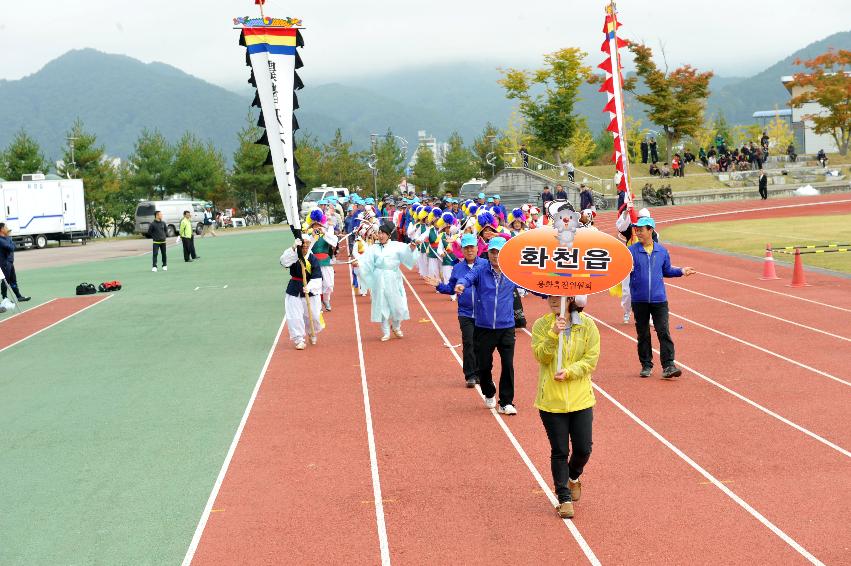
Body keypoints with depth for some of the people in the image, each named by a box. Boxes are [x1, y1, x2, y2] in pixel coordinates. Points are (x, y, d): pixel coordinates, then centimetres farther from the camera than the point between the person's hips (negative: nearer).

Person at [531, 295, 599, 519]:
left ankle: (574, 476, 37)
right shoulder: (541, 325, -1)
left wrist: (568, 372, -18)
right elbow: (541, 356, -12)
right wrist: (554, 334, -25)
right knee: (559, 451, 3)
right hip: (551, 398, -1)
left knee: (583, 449, 5)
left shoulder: (587, 325, -2)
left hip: (580, 398, 1)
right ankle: (564, 498, 16)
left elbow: (591, 358, -6)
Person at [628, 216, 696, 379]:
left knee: (664, 332, -6)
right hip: (639, 300, -1)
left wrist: (681, 271, 6)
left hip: (659, 299, 1)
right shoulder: (631, 251, -1)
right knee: (643, 334, 8)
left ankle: (668, 366, -5)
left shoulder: (662, 250, 6)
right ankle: (646, 365, 18)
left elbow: (667, 271, 17)